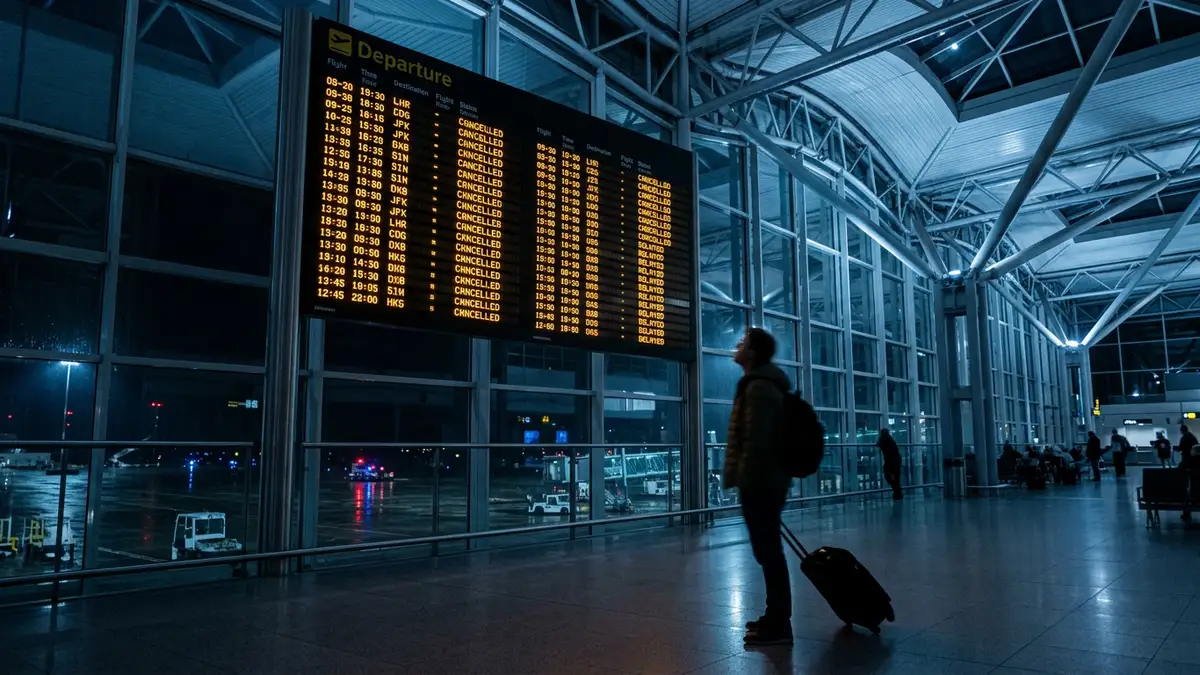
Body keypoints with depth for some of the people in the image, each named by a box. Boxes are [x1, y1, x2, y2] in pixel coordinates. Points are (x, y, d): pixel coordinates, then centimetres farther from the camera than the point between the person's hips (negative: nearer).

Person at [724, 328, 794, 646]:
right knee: (769, 551, 15)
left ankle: (778, 625, 0)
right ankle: (776, 617, 25)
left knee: (768, 552, -6)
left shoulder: (758, 386, -16)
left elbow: (755, 440, -22)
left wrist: (745, 479, -21)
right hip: (769, 480, 11)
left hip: (759, 482, -11)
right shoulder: (766, 383, 18)